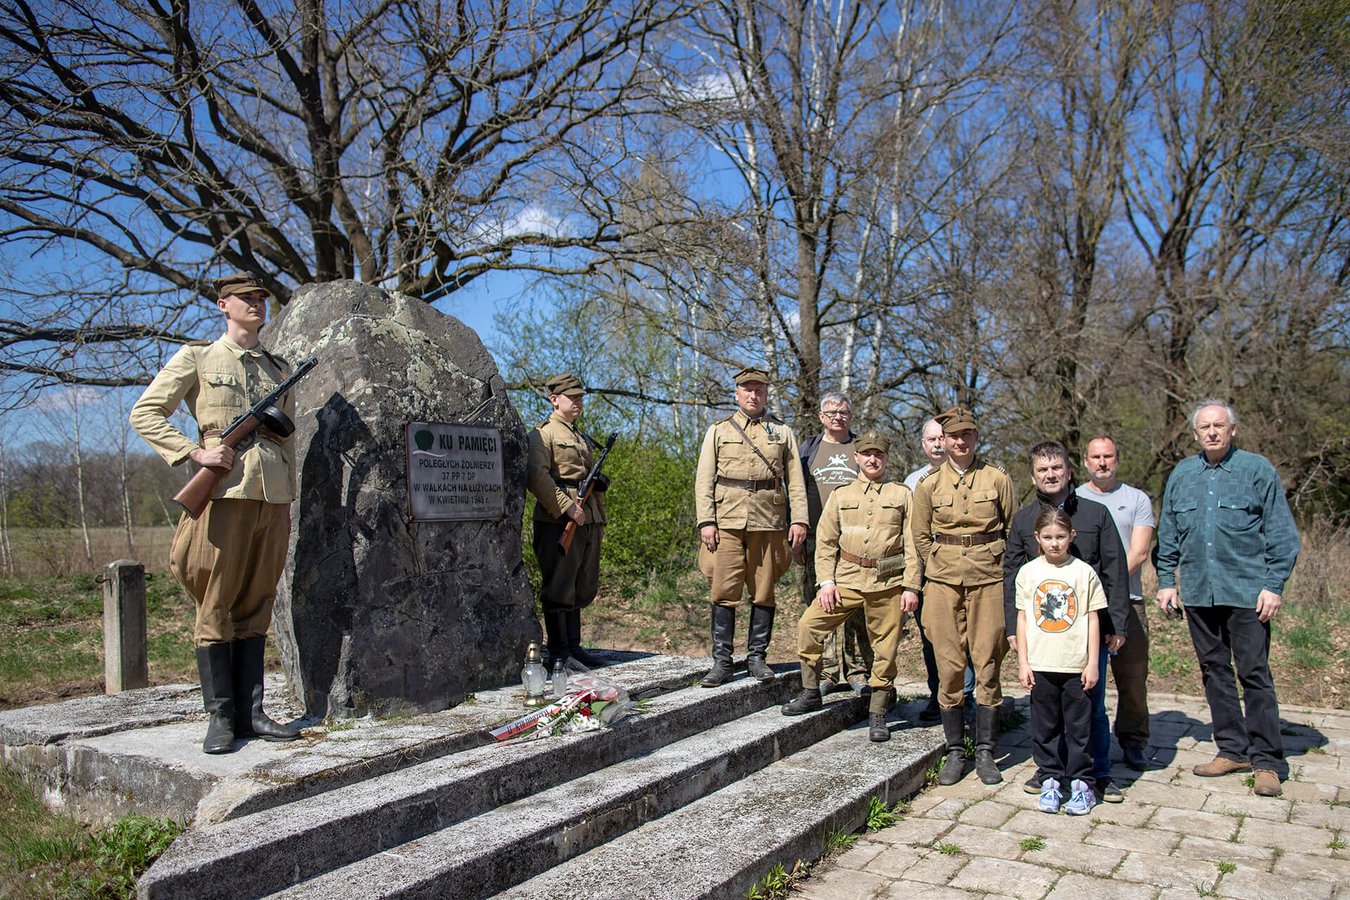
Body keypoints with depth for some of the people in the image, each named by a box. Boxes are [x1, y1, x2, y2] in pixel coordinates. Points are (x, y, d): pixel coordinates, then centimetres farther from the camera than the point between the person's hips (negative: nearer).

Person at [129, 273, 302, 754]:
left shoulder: (280, 369, 19)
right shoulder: (196, 359, 7)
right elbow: (145, 413, 3)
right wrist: (195, 452, -10)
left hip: (273, 497, 4)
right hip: (225, 492, -4)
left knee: (255, 606, 7)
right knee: (216, 606, -2)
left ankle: (251, 712, 12)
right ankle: (220, 717, 5)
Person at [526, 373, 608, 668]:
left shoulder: (583, 438, 22)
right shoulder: (543, 434, -4)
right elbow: (537, 477, -17)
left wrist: (600, 521, 20)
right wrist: (568, 507, -20)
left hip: (588, 521, 8)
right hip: (558, 522, -8)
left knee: (583, 588, 12)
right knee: (558, 588, -2)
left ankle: (574, 645, 22)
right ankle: (558, 652, 5)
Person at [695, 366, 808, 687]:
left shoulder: (783, 432, 14)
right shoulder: (718, 431, 11)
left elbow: (795, 480, 9)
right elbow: (704, 479, 5)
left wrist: (799, 519, -2)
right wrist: (706, 521, -5)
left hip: (769, 524, 1)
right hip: (727, 522, -1)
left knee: (763, 593, 5)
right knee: (724, 592, -2)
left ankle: (757, 657, 15)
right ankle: (721, 661, 4)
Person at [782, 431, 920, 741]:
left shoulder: (901, 494, 8)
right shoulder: (840, 495, 11)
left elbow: (912, 544, 4)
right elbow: (825, 541, 9)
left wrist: (911, 587, -4)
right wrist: (827, 581, -3)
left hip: (888, 583, -1)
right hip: (848, 579, 1)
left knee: (885, 647, 2)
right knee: (809, 624, -10)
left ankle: (877, 715, 17)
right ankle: (810, 693, 6)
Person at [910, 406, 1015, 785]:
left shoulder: (998, 479, 4)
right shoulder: (929, 484, 5)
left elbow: (1013, 530, 11)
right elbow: (921, 537, 13)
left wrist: (998, 569, 7)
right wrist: (943, 569, 10)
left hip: (989, 580, 0)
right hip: (943, 581, 1)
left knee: (987, 664, 0)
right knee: (949, 665, 1)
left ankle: (985, 751, 11)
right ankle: (955, 751, 12)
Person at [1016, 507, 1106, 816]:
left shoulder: (1083, 572, -1)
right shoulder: (1028, 572, 2)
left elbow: (1092, 619, 2)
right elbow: (1022, 619, 5)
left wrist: (1092, 663, -1)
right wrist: (1023, 661, 2)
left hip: (1076, 665, -1)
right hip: (1040, 665, 1)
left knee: (1078, 725, 5)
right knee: (1045, 726, 8)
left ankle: (1081, 783, 15)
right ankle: (1051, 780, 19)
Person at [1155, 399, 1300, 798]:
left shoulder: (1258, 470, -1)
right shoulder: (1181, 474, 10)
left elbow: (1282, 535, -2)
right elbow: (1168, 535, 15)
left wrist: (1274, 586, -8)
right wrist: (1166, 580, 9)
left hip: (1247, 592, -4)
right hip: (1198, 593, 4)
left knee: (1254, 673, -3)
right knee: (1214, 672, 10)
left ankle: (1265, 760, 7)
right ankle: (1232, 750, 21)